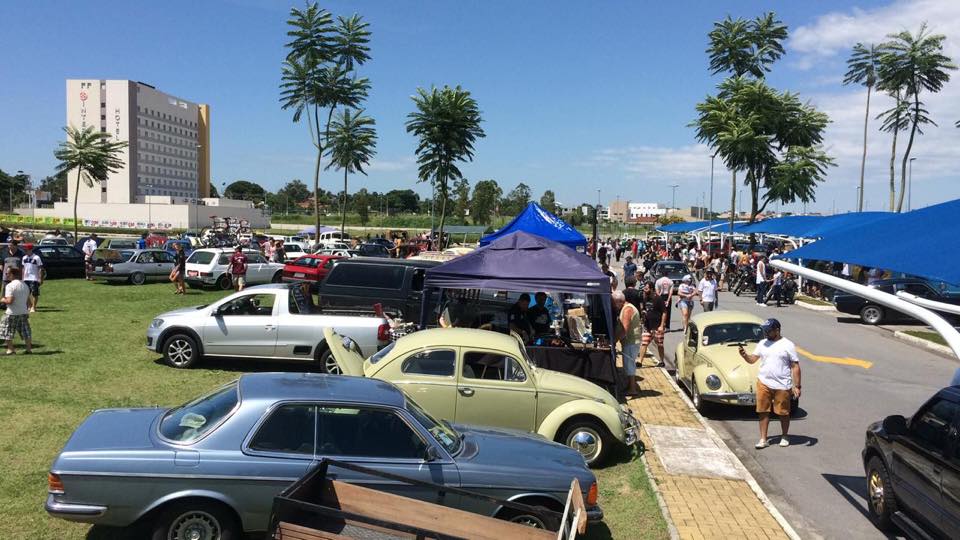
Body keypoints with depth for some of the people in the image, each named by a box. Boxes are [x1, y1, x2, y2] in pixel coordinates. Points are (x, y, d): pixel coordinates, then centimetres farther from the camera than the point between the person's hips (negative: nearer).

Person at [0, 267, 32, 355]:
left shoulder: (9, 286, -14)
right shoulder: (25, 285, 9)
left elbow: (9, 301, -22)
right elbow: (28, 301, 13)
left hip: (12, 313, -6)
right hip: (24, 312, 7)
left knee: (7, 332, 6)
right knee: (25, 331, 11)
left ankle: (10, 349, 6)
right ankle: (29, 348, 12)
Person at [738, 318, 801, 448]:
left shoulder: (788, 345, -5)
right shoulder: (762, 344, 8)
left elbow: (795, 367, -5)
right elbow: (752, 360, 8)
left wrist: (797, 386, -8)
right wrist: (744, 355, -14)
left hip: (782, 385, -3)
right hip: (763, 383, 3)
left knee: (783, 413, 10)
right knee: (763, 412, 4)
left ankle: (785, 437, 29)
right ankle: (763, 439, 11)